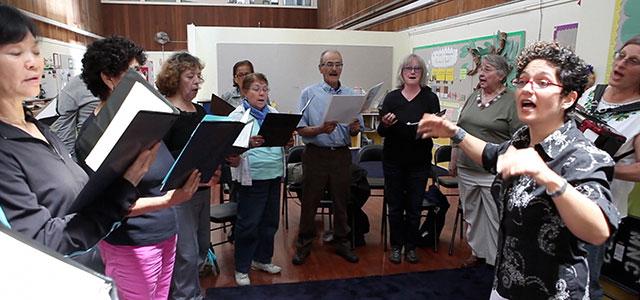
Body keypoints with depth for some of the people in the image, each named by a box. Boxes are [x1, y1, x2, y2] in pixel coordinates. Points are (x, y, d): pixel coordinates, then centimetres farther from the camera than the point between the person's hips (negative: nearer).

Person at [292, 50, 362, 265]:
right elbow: (301, 129, -7)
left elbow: (355, 131, 9)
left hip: (342, 155, 3)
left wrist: (355, 128, -14)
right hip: (316, 154, -3)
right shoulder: (309, 93, -1)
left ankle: (341, 242, 29)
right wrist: (321, 129, -24)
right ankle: (304, 244, 23)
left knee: (341, 201, 12)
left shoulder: (350, 95, 8)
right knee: (310, 201, 7)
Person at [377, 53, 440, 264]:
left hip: (419, 161, 0)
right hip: (393, 160, 1)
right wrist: (385, 124, -20)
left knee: (414, 207, 7)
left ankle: (411, 247, 24)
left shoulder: (430, 98, 1)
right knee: (395, 206, 7)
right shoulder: (392, 97, 3)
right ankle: (396, 246, 23)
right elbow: (381, 132, 2)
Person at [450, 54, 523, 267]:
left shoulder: (511, 101, -8)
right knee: (472, 214, 16)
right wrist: (454, 159, 17)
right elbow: (458, 130, 17)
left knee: (496, 217, 0)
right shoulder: (473, 97, 11)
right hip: (466, 169, 7)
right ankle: (477, 252, 32)